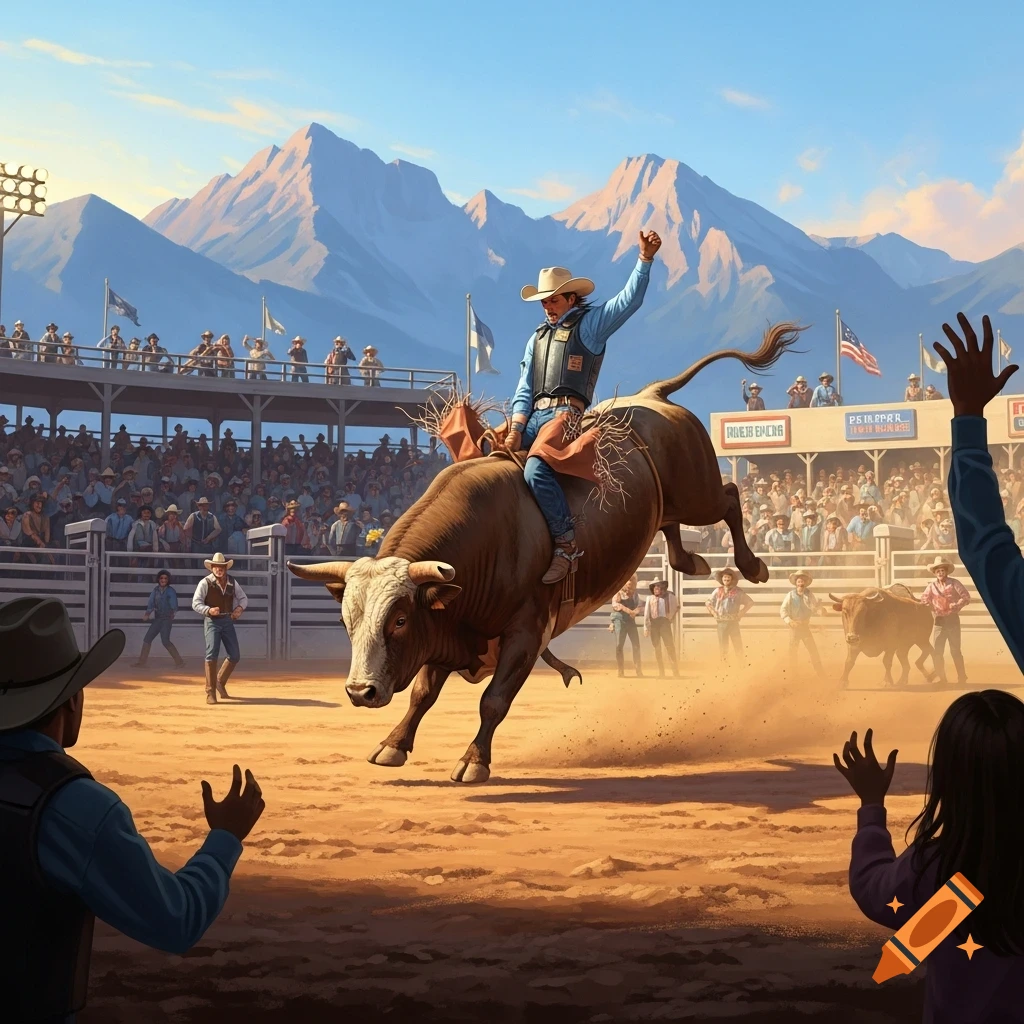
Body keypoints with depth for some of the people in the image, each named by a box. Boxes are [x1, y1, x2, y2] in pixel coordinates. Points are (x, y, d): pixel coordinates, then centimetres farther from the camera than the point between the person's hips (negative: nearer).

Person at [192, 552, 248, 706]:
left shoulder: (232, 582, 5)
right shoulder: (205, 582, -9)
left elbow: (243, 598, 17)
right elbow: (196, 603, -12)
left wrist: (239, 608, -4)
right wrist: (209, 610, -29)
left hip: (228, 621, 5)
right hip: (212, 621, -5)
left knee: (235, 656, 5)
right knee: (212, 655, -13)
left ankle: (220, 682, 27)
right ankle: (210, 692, -8)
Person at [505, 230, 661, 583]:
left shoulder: (590, 324, 8)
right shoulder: (537, 338, 25)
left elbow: (629, 300, -5)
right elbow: (523, 389, 18)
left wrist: (645, 258, -18)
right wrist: (516, 429, 1)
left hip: (568, 412, -7)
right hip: (534, 414, 7)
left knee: (536, 470, -31)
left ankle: (567, 543, -25)